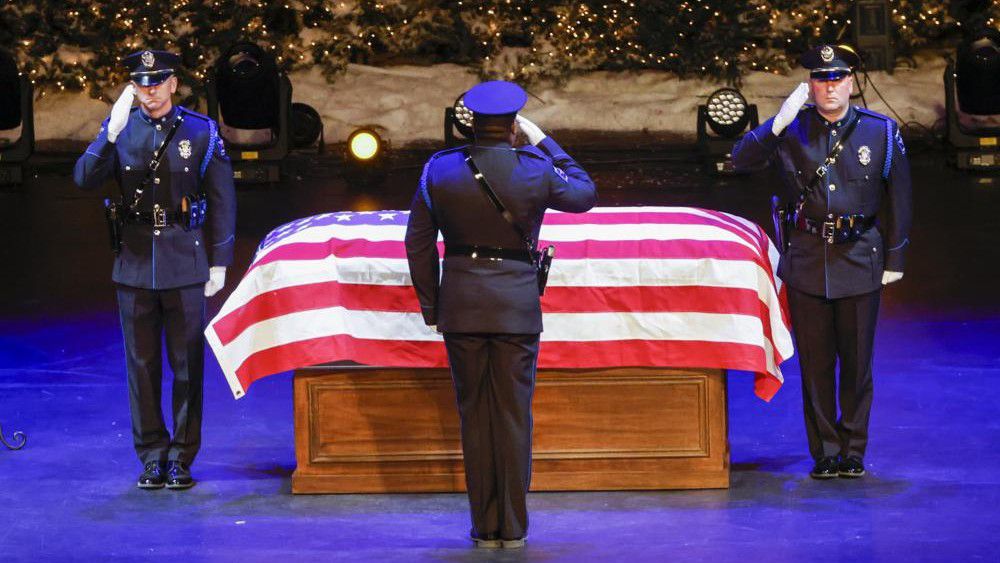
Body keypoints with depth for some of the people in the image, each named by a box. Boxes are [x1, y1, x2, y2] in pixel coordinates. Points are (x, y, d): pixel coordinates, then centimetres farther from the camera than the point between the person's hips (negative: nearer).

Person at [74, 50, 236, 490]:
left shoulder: (201, 131, 1)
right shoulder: (119, 129, 4)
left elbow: (222, 200, 3)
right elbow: (84, 179, -9)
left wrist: (219, 262, 0)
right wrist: (110, 134, -21)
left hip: (185, 264, -1)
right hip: (134, 263, 1)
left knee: (187, 363, 1)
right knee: (142, 364, 5)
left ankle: (181, 459, 9)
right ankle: (151, 457, 13)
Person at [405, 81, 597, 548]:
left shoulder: (439, 171, -4)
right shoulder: (537, 172, -8)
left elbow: (418, 243, 2)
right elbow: (585, 195, 12)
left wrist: (430, 307, 12)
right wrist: (545, 143, 16)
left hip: (460, 305, 1)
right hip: (516, 307, -1)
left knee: (474, 415, 9)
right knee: (514, 415, 6)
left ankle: (484, 527, 11)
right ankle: (512, 528, 8)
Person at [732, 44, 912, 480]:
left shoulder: (881, 132, 0)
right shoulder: (792, 130, 0)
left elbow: (897, 199, 6)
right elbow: (741, 160, -9)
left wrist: (894, 259, 6)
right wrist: (777, 124, -22)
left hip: (859, 261, 0)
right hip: (806, 261, 0)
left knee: (857, 362, 6)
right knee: (815, 364, 5)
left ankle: (853, 452, 17)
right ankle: (824, 452, 14)